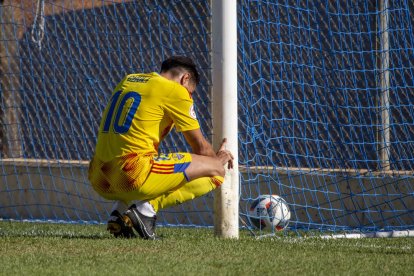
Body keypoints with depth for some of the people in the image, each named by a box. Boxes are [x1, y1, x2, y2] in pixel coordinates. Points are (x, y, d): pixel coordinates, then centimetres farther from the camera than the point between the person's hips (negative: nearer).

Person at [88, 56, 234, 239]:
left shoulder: (128, 80, 22)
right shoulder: (176, 91, 1)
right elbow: (201, 147, 6)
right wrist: (217, 160, 30)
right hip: (133, 175, -8)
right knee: (216, 171, -1)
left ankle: (119, 210, 12)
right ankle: (148, 207, -10)